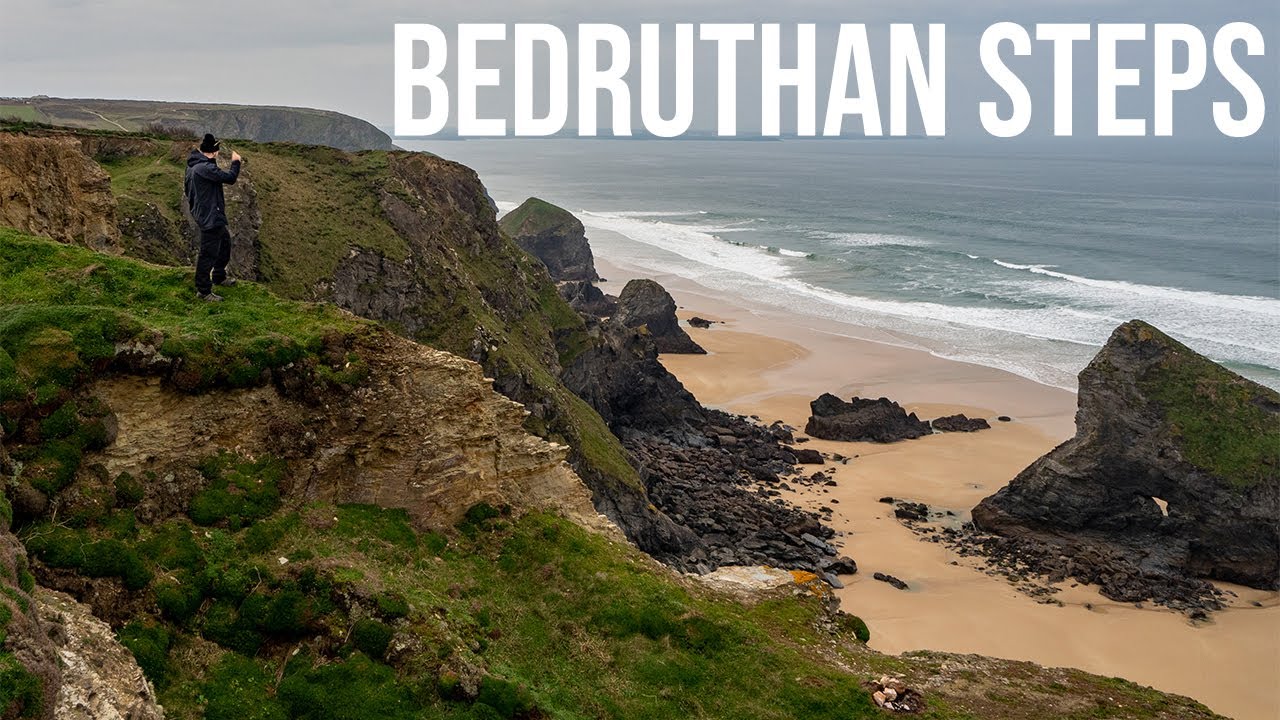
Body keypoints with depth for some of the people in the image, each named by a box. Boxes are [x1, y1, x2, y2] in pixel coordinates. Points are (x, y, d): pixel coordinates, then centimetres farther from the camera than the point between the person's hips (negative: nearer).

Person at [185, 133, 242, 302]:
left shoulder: (192, 166, 7)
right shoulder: (205, 168, -26)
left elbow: (187, 188, 18)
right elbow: (230, 178, -25)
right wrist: (235, 162, -8)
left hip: (202, 213, 11)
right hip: (210, 218, -11)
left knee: (225, 242, 27)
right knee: (208, 254, -3)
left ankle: (219, 277, 42)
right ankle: (203, 291, 5)